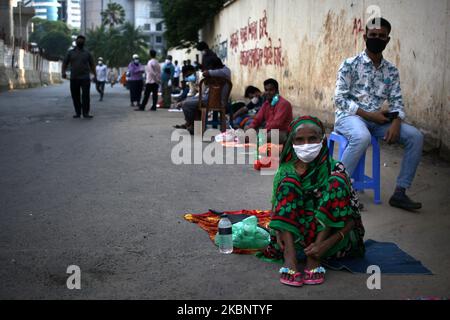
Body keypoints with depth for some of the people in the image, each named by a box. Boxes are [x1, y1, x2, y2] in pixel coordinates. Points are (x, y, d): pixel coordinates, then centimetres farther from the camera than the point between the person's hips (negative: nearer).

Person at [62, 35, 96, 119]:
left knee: (86, 95, -10)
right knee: (75, 96, 3)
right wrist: (63, 72, -7)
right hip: (74, 78, 2)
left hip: (85, 78, -1)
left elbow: (92, 64, 12)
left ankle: (85, 113, -9)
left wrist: (95, 75, 3)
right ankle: (78, 112, 13)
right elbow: (65, 63, 9)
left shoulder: (87, 53, 10)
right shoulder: (70, 52, 10)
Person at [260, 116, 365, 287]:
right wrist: (278, 233, -19)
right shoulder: (285, 171, -2)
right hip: (294, 234, 2)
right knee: (288, 182, -19)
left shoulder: (334, 169, -9)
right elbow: (275, 209, 4)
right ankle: (289, 255, -32)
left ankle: (315, 257, -28)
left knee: (337, 182, -23)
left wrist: (326, 244, -27)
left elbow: (350, 219, -12)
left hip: (327, 233, -1)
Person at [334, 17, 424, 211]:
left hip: (376, 119, 5)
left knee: (416, 136, -13)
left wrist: (396, 122, -16)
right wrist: (368, 115, -17)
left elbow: (397, 102, 6)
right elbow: (340, 99, -10)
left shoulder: (391, 71, 9)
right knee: (362, 137, -40)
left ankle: (400, 193, -9)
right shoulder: (350, 65, -4)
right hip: (349, 116, -5)